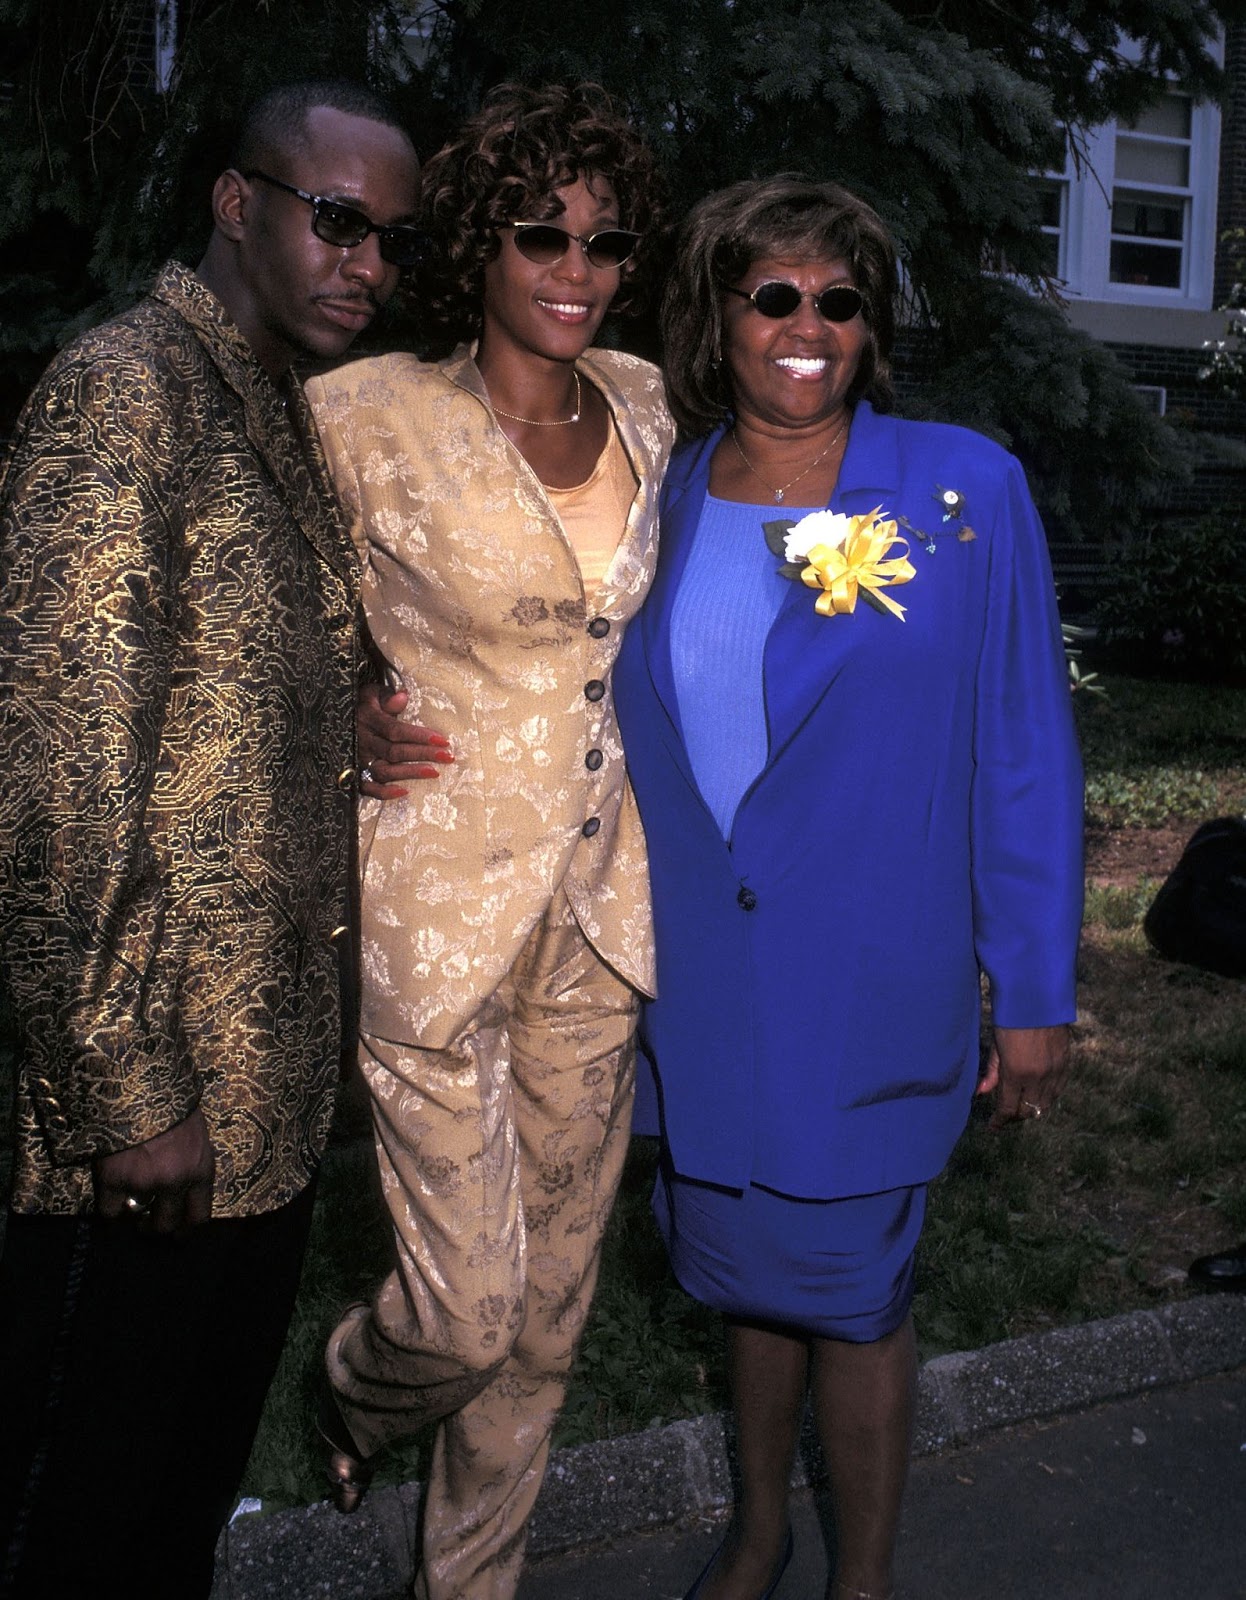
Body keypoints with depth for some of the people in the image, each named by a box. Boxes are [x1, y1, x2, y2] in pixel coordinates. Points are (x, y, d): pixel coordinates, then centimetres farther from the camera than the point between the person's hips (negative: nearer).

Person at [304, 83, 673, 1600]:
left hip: (599, 910, 5)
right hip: (440, 906, -5)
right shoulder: (372, 416, -10)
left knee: (550, 1302, 15)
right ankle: (355, 1387, 37)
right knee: (468, 1314, -1)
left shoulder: (642, 406, 6)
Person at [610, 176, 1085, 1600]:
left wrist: (1033, 993, -6)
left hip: (869, 987, -3)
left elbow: (1024, 751, -6)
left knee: (848, 1291, 9)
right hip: (704, 985, 4)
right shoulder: (662, 503, 2)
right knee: (746, 1267, 19)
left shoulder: (963, 490, -7)